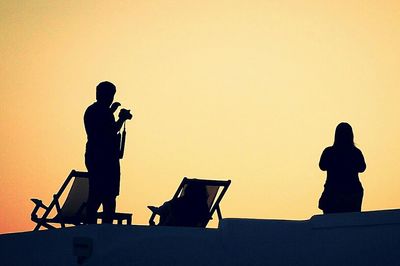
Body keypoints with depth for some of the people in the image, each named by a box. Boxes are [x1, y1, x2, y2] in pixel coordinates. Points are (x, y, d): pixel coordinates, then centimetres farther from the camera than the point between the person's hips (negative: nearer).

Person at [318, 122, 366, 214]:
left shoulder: (328, 152, -8)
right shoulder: (356, 152, -6)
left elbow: (322, 166, 10)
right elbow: (362, 168, 12)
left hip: (333, 192, -1)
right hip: (353, 192, 1)